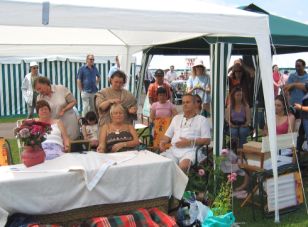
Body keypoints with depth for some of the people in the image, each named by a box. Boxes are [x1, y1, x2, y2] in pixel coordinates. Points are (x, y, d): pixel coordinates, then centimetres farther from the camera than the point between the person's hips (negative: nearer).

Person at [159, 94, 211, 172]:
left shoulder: (202, 119, 12)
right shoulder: (176, 118, 28)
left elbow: (207, 140, 2)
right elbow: (168, 135, 27)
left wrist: (190, 142, -11)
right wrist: (163, 142, 3)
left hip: (190, 150, -4)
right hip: (173, 150, 4)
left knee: (183, 165, -36)